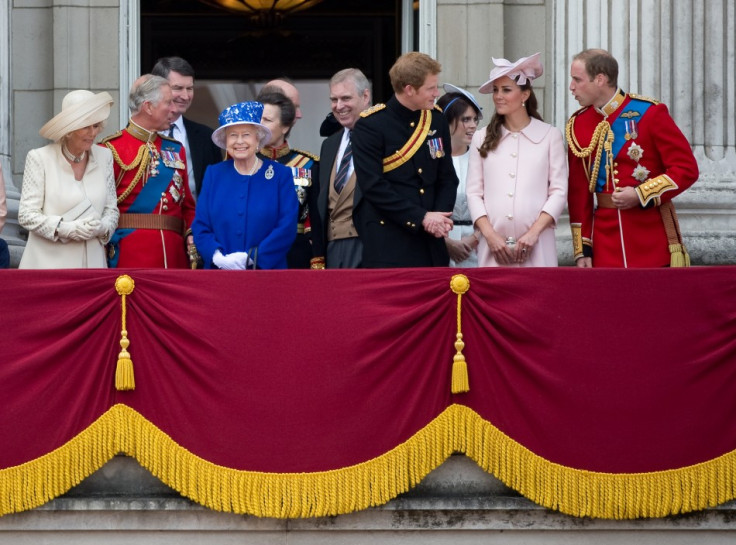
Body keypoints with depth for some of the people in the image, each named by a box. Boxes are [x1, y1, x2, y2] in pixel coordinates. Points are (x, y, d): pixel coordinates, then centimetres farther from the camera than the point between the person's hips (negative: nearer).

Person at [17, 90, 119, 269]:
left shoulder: (104, 156, 9)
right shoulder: (39, 158, -3)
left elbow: (111, 209, 12)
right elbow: (26, 214, -5)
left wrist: (102, 227, -10)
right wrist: (66, 228, -17)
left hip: (92, 261, 3)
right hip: (48, 262, -3)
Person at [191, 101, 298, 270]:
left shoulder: (281, 175, 4)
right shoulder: (213, 175, 12)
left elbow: (286, 228, -4)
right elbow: (200, 226, 7)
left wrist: (252, 258, -14)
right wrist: (218, 257, -12)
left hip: (267, 269, -2)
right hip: (220, 276, 2)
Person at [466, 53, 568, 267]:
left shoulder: (550, 136, 5)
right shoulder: (482, 139, 12)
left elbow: (558, 192, 1)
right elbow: (474, 193, 7)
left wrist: (533, 233, -10)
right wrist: (490, 234, -6)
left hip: (536, 246, -2)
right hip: (493, 244, 2)